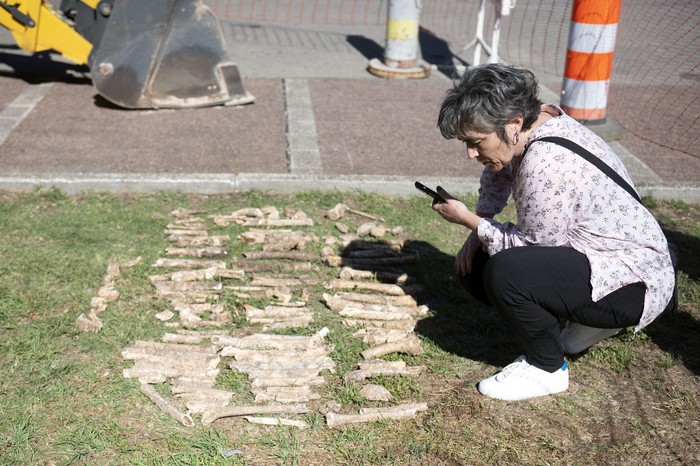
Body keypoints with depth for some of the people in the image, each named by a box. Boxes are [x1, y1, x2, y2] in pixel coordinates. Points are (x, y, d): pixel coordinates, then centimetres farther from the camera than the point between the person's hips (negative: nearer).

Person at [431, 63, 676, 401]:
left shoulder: (547, 164, -30)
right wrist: (479, 228, 7)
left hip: (633, 283, -10)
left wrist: (469, 220, -14)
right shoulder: (537, 121, -1)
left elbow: (535, 247, -22)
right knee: (474, 266, 5)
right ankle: (581, 320, 12)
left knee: (504, 273, -31)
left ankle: (546, 368, -6)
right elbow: (499, 173, 19)